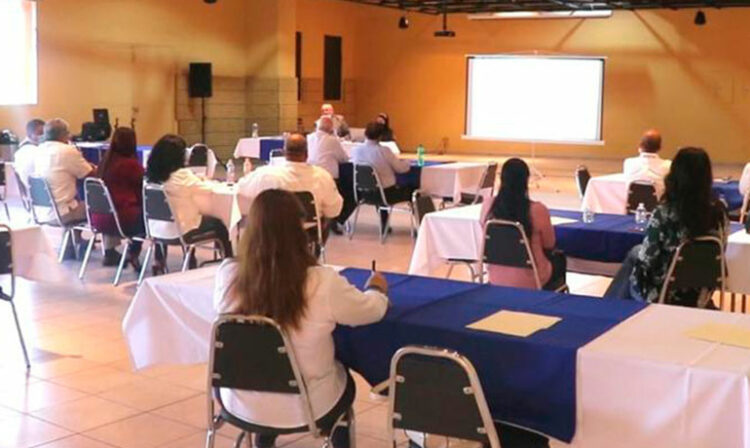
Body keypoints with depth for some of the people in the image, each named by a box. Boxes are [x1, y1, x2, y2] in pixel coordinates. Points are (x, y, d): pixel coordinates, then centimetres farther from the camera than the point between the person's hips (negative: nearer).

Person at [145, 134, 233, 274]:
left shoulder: (152, 175, -4)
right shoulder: (182, 176, -22)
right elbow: (208, 189, -8)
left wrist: (196, 180, 13)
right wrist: (201, 180, 12)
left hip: (156, 229, 6)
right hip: (180, 229, -6)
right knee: (218, 224, 14)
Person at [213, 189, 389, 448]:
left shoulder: (227, 275, -18)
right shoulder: (322, 283, -24)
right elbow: (373, 310, -6)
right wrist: (377, 289, 17)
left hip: (241, 403, 3)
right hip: (305, 409, -2)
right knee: (345, 380, 32)